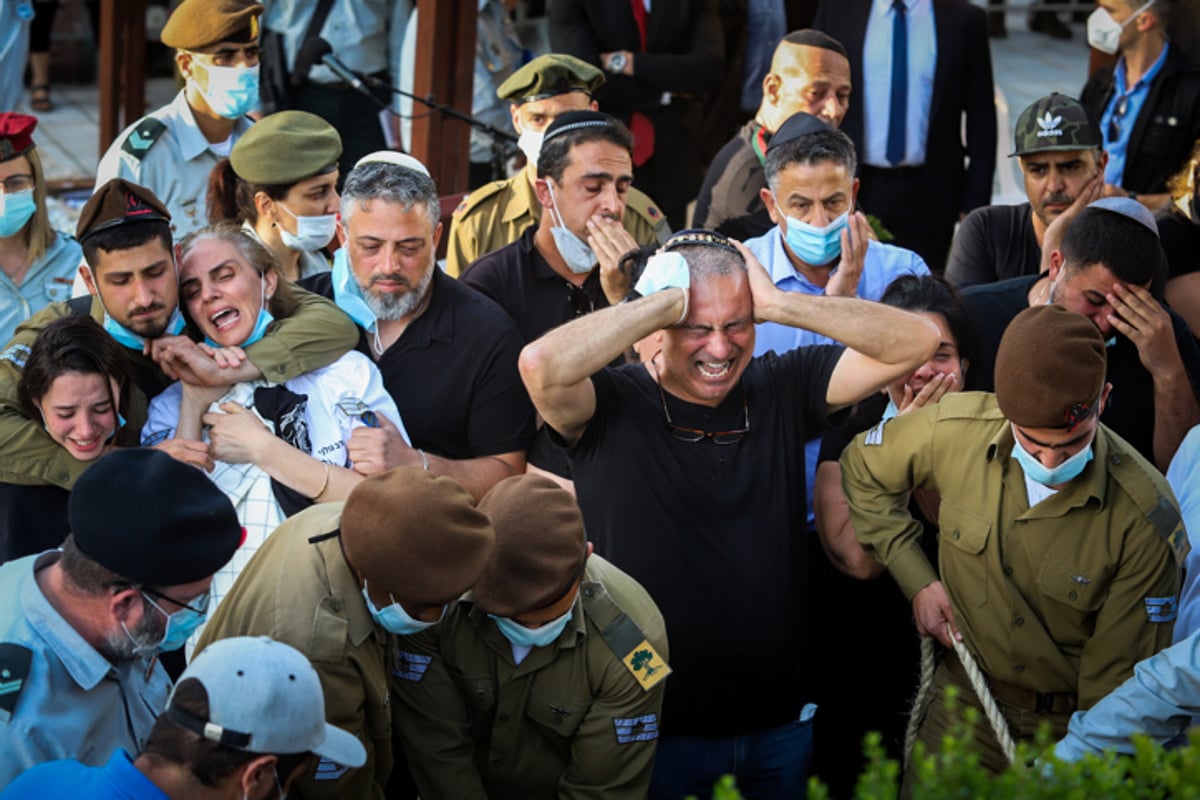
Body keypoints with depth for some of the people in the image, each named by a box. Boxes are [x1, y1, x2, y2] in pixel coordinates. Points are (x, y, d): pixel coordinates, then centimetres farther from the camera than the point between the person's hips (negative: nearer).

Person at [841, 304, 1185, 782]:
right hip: (965, 704, 2)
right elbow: (863, 469, 5)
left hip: (1070, 725, -2)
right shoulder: (955, 431, -16)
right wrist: (916, 579, -2)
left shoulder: (1146, 520, -23)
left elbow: (1118, 680, -16)